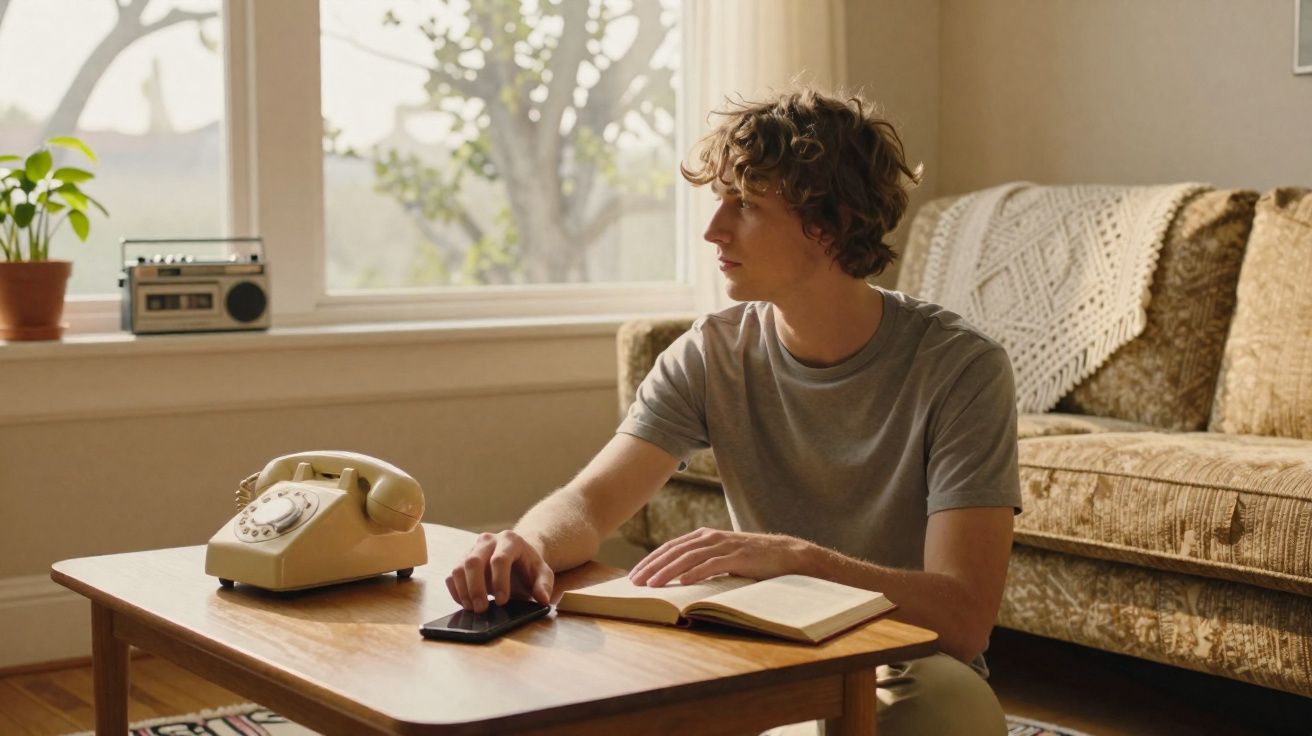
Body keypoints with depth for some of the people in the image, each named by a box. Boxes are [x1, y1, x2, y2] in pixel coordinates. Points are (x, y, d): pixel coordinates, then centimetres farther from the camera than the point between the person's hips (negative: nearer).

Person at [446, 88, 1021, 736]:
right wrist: (527, 544, -33)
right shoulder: (712, 354, -2)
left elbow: (964, 620, -23)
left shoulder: (960, 367, -15)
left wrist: (793, 557, -37)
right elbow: (587, 502, -8)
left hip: (902, 683, -3)